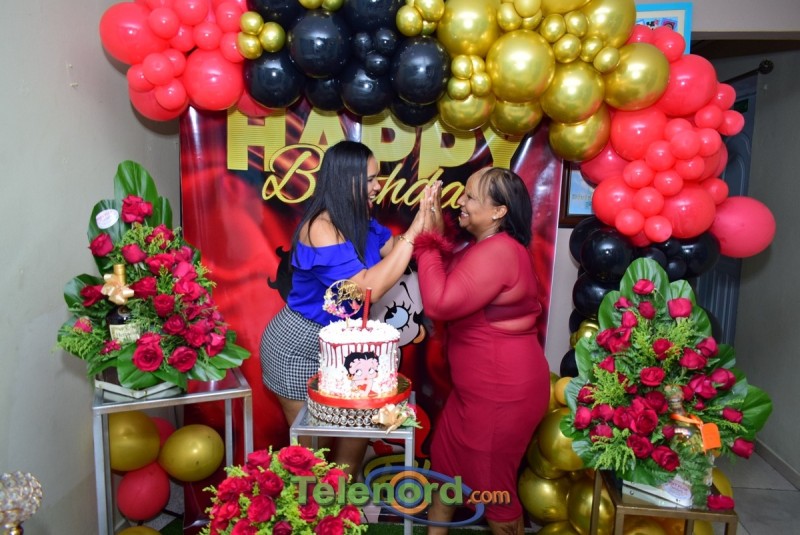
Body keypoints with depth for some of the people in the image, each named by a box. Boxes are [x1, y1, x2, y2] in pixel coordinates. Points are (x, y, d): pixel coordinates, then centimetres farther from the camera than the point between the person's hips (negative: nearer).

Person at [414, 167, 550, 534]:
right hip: (479, 387, 11)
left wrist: (427, 240, -20)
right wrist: (435, 233, 1)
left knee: (492, 485, 10)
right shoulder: (484, 248, 10)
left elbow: (440, 303, -28)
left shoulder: (497, 252, -24)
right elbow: (450, 279, 13)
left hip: (502, 391, -11)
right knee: (445, 462, 23)